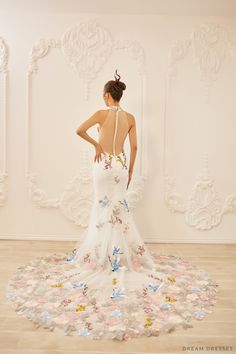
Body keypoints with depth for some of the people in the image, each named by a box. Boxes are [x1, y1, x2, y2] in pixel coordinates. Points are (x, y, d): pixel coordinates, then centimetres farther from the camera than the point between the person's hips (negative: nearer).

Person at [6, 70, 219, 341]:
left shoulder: (102, 113, -7)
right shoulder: (130, 118, 7)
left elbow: (79, 130, -14)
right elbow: (134, 146, 6)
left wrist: (96, 145, 1)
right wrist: (130, 171, 14)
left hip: (104, 165, -4)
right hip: (121, 165, 5)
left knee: (105, 209, 3)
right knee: (118, 208, 13)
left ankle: (107, 255, 10)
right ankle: (119, 252, 21)